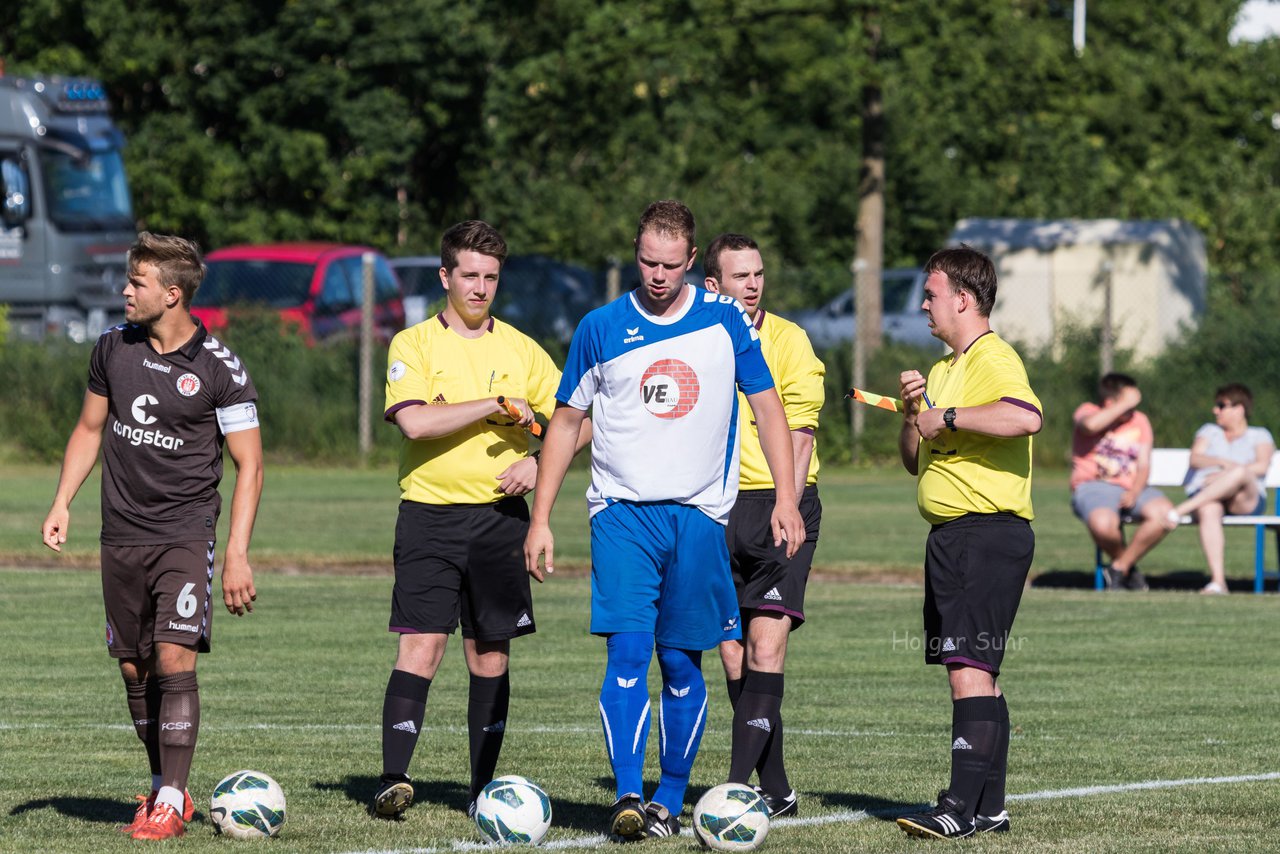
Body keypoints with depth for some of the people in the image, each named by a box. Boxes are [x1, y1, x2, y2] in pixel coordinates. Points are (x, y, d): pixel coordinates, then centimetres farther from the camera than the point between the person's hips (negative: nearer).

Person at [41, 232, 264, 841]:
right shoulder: (114, 347, 5)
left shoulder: (218, 368, -9)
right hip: (121, 534, 5)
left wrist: (237, 555, -14)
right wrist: (62, 503, 7)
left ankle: (171, 803, -11)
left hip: (185, 534, -5)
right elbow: (90, 429, 19)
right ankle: (164, 788, 20)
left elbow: (248, 464, -7)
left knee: (175, 659, -16)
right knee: (134, 669, 7)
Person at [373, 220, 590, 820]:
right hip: (430, 515, -3)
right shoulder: (413, 345, 0)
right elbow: (414, 421, -17)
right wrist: (498, 405, -13)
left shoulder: (519, 349, 10)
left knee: (490, 655, 5)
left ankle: (484, 787, 10)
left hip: (498, 517, 3)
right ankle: (394, 780, -15)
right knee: (420, 648, -12)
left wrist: (537, 462, -4)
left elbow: (578, 423, 13)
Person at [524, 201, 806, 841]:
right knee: (628, 650, -15)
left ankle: (670, 801, 15)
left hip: (699, 516, 1)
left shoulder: (725, 321, 4)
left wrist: (786, 500, 1)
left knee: (681, 663, 4)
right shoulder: (602, 328, 4)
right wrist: (540, 518, 7)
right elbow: (565, 421, 11)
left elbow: (768, 407, 10)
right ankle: (628, 798, -19)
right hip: (622, 512, -1)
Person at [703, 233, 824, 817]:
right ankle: (775, 791, 10)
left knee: (766, 643, -14)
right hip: (718, 507, 5)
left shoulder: (786, 340, -2)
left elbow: (799, 434, -7)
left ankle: (740, 781, -19)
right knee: (733, 649, 3)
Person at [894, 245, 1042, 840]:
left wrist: (947, 416, -23)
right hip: (950, 537, 10)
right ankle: (989, 807, 15)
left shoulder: (993, 360, -11)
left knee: (969, 668, -15)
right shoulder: (943, 369, 20)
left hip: (989, 533, -10)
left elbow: (1027, 417, -32)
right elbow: (914, 460, 24)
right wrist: (911, 412, 5)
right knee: (974, 673, 11)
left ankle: (963, 806, -19)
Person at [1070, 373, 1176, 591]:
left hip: (1131, 488, 4)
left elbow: (1143, 466, 5)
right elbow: (1090, 425, -26)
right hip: (1093, 487, -4)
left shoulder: (1139, 421, 14)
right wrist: (1126, 404, -18)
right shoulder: (1088, 411, 2)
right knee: (1103, 523, -39)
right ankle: (1125, 562, -3)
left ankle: (1120, 567, -9)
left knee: (1164, 512, -28)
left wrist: (1134, 493, -15)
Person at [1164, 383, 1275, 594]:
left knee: (1240, 473, -38)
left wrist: (1225, 475, -12)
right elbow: (1195, 459, 9)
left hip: (1245, 500, -1)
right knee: (1208, 511, -38)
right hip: (1204, 496, 1)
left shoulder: (1260, 436, 20)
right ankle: (1217, 581, -49)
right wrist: (1224, 463, -10)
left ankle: (1180, 511, -39)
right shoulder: (1209, 431, 28)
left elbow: (1261, 466, 0)